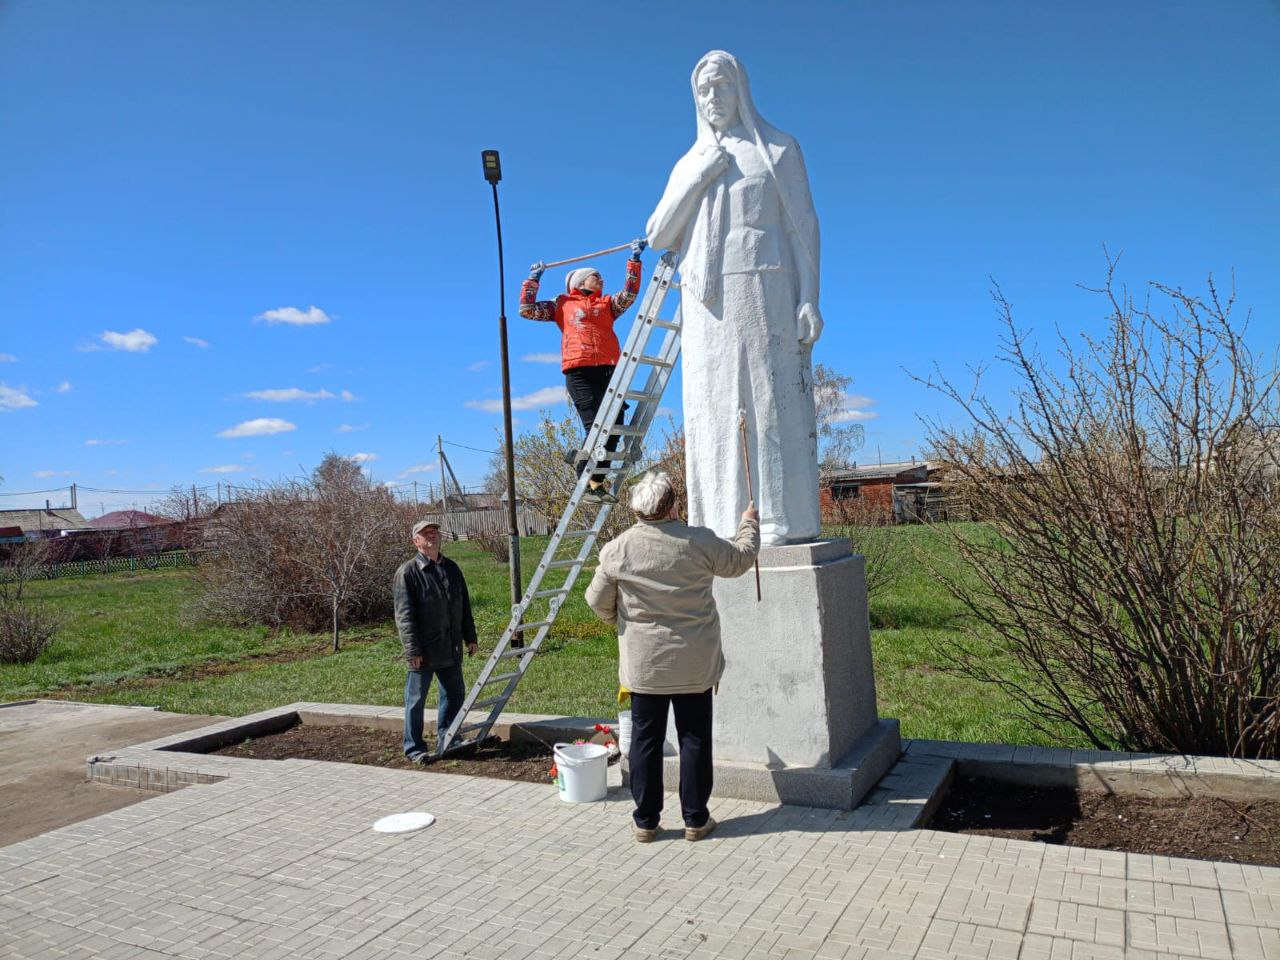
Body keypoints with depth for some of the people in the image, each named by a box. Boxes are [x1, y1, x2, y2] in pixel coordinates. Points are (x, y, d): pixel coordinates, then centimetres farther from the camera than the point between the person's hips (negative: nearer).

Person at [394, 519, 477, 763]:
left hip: (451, 649, 6)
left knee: (455, 694, 15)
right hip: (423, 651, -6)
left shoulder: (451, 568, 11)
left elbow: (464, 606, 18)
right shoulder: (407, 572, -9)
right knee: (416, 699, 3)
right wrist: (412, 650, -17)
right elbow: (404, 615, -13)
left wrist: (470, 637, 15)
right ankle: (414, 747, 15)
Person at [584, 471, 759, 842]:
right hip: (694, 662, -1)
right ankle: (695, 819, 19)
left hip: (644, 664, 1)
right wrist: (749, 524, 25)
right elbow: (740, 560, 7)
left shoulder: (617, 549, -8)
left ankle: (645, 820, 20)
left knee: (645, 739, 11)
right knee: (694, 738, 10)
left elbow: (598, 601, 2)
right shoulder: (699, 542, -11)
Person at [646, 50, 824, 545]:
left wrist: (809, 298, -10)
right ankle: (728, 530, -1)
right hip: (708, 304, 4)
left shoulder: (778, 149, 11)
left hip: (764, 294, -4)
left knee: (772, 403, -10)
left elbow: (803, 226, 3)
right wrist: (698, 177, 0)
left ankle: (786, 523, -9)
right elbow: (658, 236, 10)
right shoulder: (689, 164, 21)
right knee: (715, 412, -3)